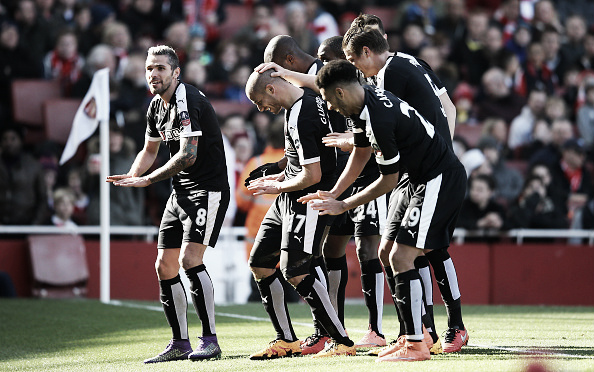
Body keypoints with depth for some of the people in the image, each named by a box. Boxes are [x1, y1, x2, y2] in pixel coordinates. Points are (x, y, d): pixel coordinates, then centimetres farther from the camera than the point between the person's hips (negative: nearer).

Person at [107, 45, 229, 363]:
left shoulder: (188, 101, -19)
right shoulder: (157, 105, 10)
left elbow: (188, 155, -27)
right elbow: (150, 150, 23)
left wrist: (148, 180, -22)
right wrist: (131, 176, 2)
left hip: (208, 188, -9)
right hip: (180, 193, 9)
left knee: (190, 259, -21)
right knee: (165, 266, 6)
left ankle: (210, 340, -14)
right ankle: (180, 343, 14)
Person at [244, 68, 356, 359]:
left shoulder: (301, 119, -24)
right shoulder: (309, 96, 8)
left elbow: (312, 176, -24)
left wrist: (278, 187, -8)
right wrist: (280, 177, 16)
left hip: (307, 201, -11)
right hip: (287, 202, 11)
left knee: (295, 272, -15)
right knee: (259, 265, 11)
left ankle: (343, 342, -8)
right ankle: (287, 340, 18)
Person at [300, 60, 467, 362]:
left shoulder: (380, 120, -28)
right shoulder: (363, 101, 3)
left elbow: (388, 181, -18)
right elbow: (360, 154, 17)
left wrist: (344, 206, -9)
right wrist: (332, 194, 12)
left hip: (440, 180, -11)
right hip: (419, 178, 11)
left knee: (402, 257, -15)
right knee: (387, 254, 12)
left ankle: (416, 345, -12)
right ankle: (412, 334, 18)